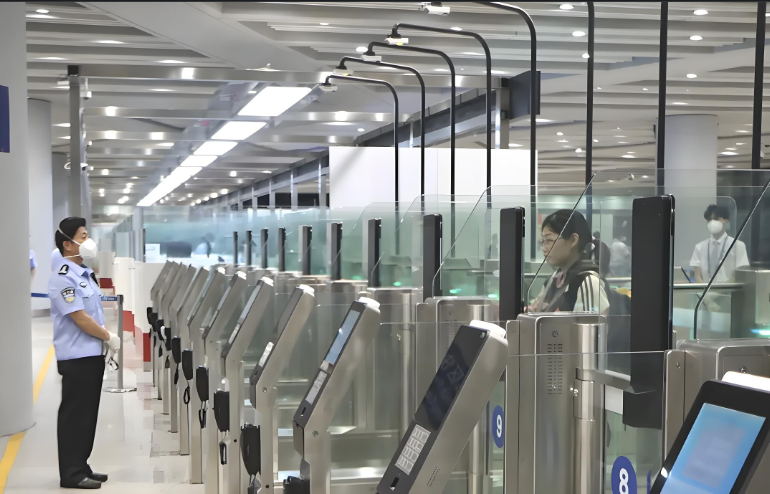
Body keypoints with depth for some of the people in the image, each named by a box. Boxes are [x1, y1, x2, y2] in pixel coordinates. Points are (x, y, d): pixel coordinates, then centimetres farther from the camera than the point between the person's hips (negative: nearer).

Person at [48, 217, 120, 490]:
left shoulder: (85, 273, 13)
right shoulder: (63, 277, -17)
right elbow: (80, 318, -20)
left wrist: (105, 339, 9)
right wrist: (109, 337, -11)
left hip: (92, 354, 9)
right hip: (77, 357, -9)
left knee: (88, 414, 14)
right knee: (74, 415, -2)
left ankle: (80, 467, 23)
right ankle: (71, 474, 5)